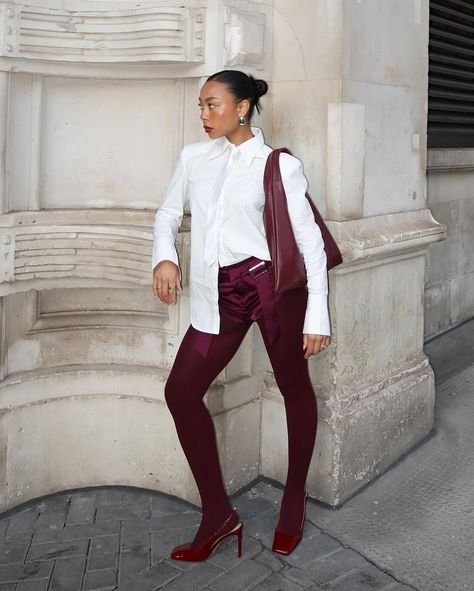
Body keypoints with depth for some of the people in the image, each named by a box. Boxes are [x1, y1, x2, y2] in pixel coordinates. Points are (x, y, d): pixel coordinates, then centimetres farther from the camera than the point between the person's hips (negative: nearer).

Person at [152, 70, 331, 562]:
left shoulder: (281, 165, -2)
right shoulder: (193, 157, 10)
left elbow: (310, 240, -4)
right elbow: (168, 214, 18)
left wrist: (317, 316, -10)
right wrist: (164, 257, -4)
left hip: (274, 282, -4)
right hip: (220, 294, 4)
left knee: (294, 388, 8)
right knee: (180, 391, -2)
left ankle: (294, 499, 31)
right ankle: (218, 514, 10)